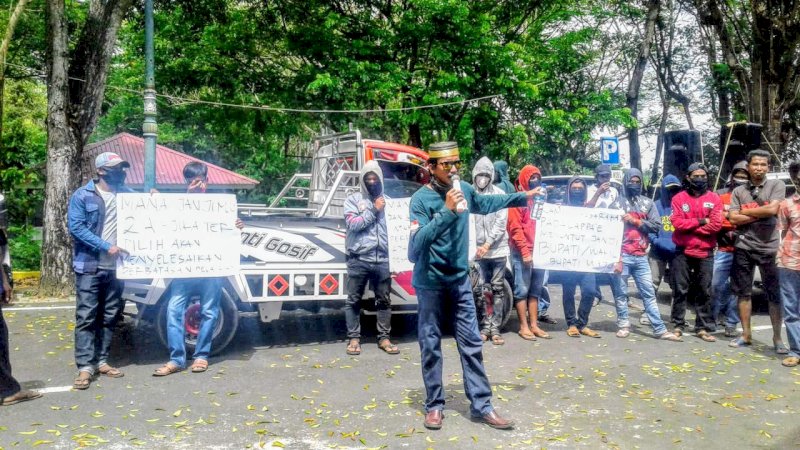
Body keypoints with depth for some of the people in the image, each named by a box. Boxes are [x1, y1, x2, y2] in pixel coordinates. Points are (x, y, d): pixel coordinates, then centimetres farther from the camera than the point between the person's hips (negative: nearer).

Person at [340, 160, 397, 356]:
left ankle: (384, 338, 18)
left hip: (381, 260, 3)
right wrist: (373, 210, -10)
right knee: (354, 300, 3)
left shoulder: (386, 201, 10)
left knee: (384, 300, 8)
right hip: (358, 259, -2)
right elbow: (353, 224, -11)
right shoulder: (353, 199, 3)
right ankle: (353, 338, 13)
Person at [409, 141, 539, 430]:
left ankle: (481, 405, 13)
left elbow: (485, 204, 22)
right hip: (430, 282, -5)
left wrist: (521, 198, 26)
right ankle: (434, 405, 18)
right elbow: (417, 241, -26)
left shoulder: (463, 189, 0)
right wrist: (447, 212, -30)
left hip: (459, 279, 5)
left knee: (471, 343, 6)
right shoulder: (421, 199, -15)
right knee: (431, 345, 5)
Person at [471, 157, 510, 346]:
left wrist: (488, 244, -11)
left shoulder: (499, 194, 3)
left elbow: (501, 222, -2)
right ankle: (485, 327, 12)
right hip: (477, 250, -1)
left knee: (498, 288, 4)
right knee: (480, 289, 2)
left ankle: (495, 328, 10)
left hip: (497, 248, 1)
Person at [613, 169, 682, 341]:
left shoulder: (648, 203, 11)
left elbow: (656, 225, 4)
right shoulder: (618, 202, 3)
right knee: (620, 292, 3)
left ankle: (660, 329, 5)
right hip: (622, 255, -2)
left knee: (649, 293, 4)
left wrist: (635, 221, -7)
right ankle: (624, 325, 14)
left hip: (641, 256, 2)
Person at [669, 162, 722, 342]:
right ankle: (678, 325, 14)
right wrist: (700, 222, -14)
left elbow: (716, 225, -9)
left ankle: (703, 327, 14)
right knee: (681, 290, 5)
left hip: (705, 253, 1)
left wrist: (689, 226, -10)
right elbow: (677, 223, -11)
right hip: (683, 252, -1)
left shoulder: (714, 198, 3)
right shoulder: (679, 198, 1)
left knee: (705, 292, 6)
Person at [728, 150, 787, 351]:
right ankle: (746, 334, 19)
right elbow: (734, 218, -3)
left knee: (775, 295, 2)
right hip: (744, 247, 3)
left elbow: (772, 209, -14)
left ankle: (777, 337, 11)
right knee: (743, 293, 9)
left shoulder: (777, 185, 1)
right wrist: (761, 214, -10)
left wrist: (745, 212, -3)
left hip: (769, 247, -2)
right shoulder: (739, 191, 7)